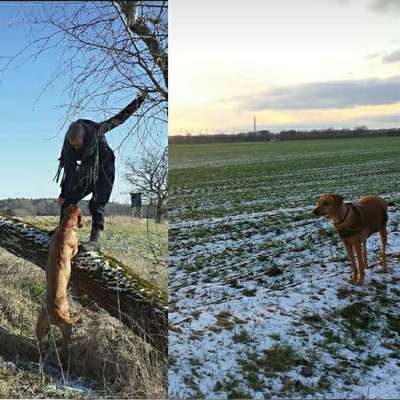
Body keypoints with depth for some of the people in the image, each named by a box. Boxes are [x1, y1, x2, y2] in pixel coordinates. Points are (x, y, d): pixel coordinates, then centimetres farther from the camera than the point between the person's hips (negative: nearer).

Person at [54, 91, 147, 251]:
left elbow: (119, 118, -18)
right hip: (87, 175, 5)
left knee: (97, 204, -17)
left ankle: (95, 240, -21)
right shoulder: (68, 145, -16)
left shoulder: (96, 131, -27)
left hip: (104, 172, -5)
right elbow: (68, 170, -6)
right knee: (68, 199, 2)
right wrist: (63, 193, -5)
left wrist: (138, 101, -17)